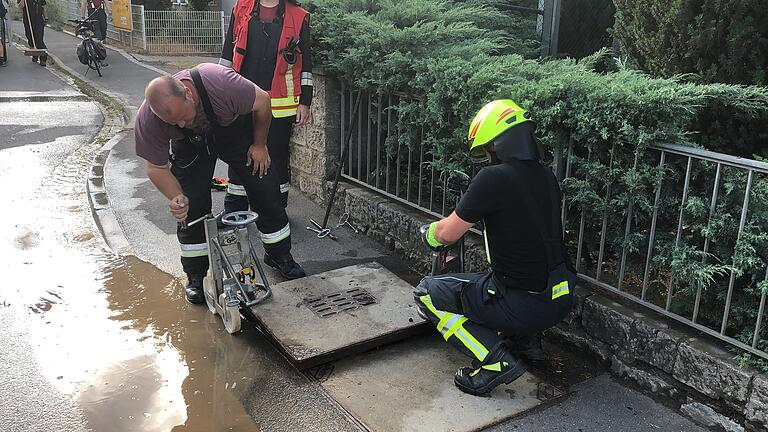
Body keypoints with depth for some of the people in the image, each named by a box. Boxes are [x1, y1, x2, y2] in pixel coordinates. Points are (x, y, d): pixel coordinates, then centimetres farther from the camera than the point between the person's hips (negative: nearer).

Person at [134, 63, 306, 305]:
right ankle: (195, 275, 8)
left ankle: (279, 255, 17)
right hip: (190, 145, 1)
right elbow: (156, 167, -18)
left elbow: (262, 102, -23)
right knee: (192, 203, -10)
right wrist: (176, 198, -35)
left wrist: (259, 145, -12)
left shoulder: (219, 82, -43)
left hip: (235, 128, 0)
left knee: (265, 188, -3)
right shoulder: (147, 120, -34)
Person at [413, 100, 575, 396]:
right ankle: (524, 341, 22)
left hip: (523, 306, -8)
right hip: (560, 302, 8)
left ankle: (496, 360, -3)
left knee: (426, 293, 6)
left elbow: (448, 233, -10)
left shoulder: (494, 178, -19)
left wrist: (429, 233, 13)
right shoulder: (546, 177, 4)